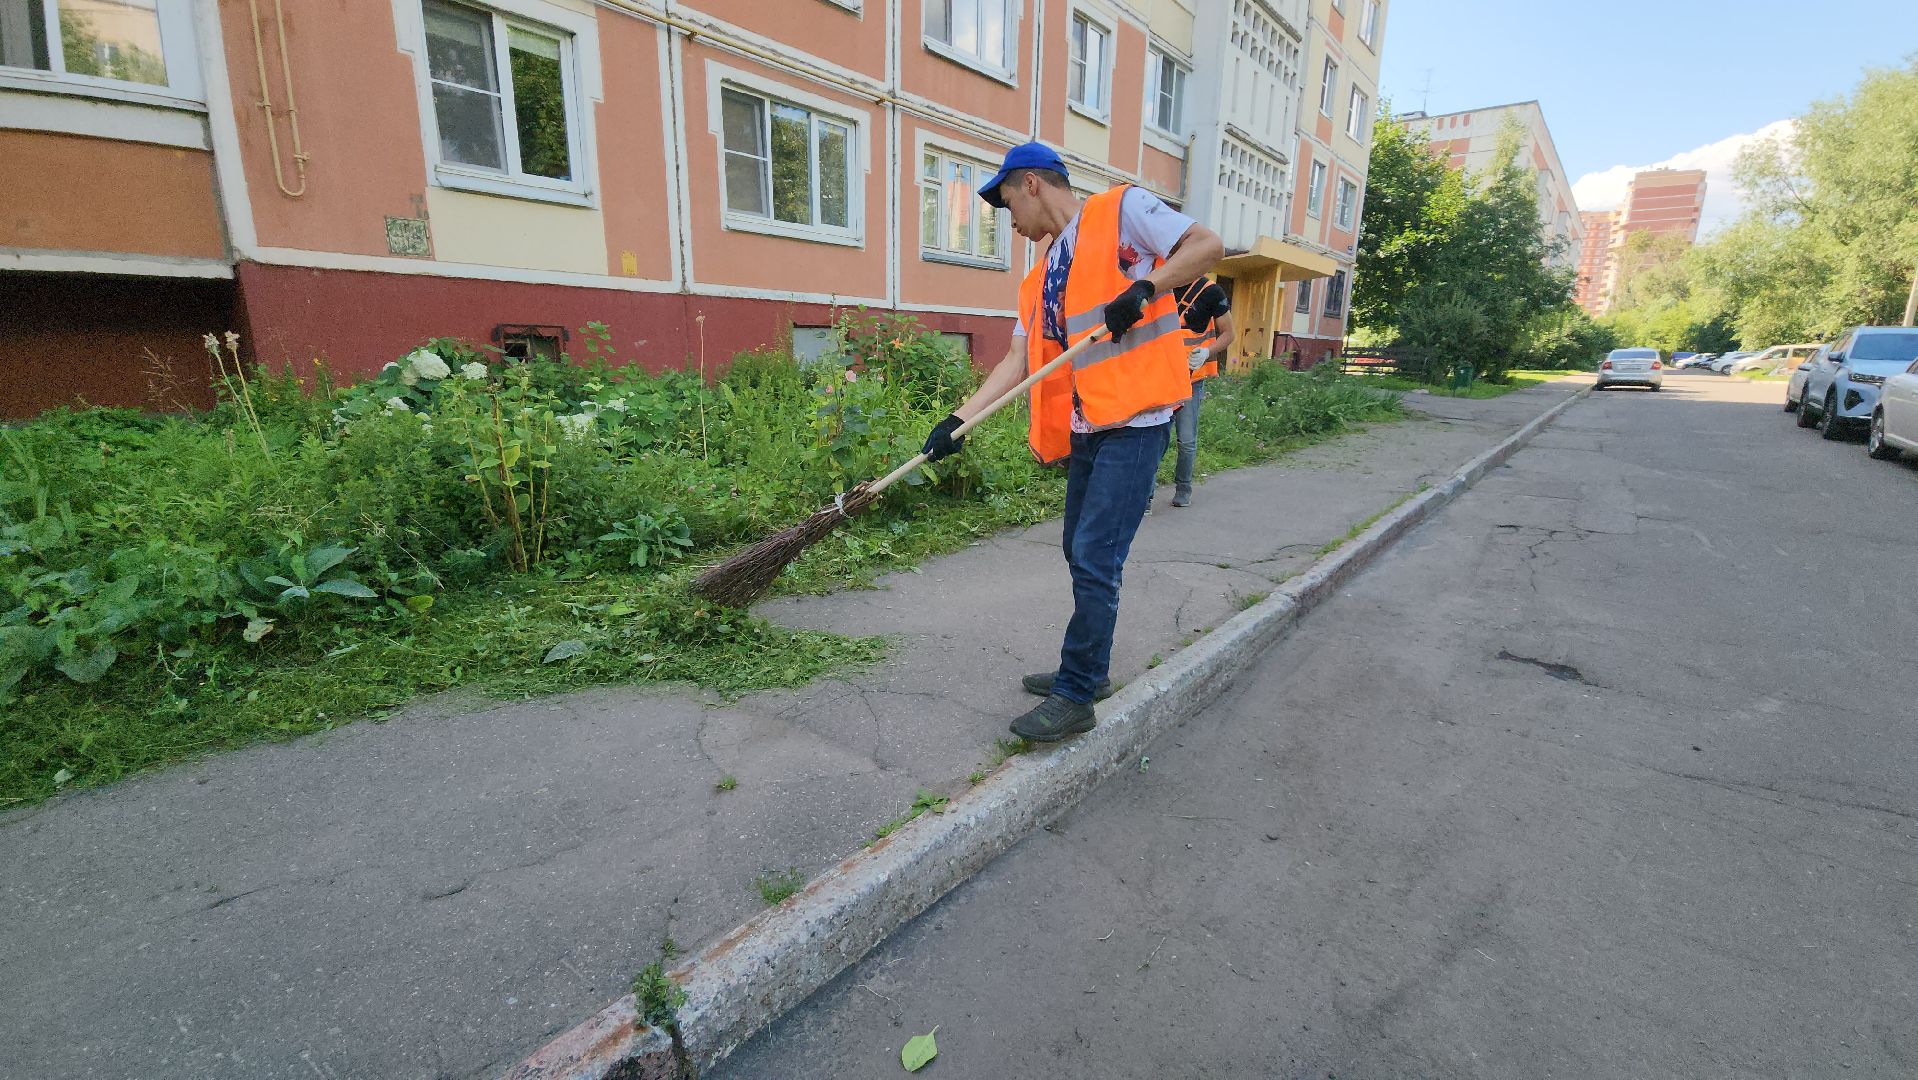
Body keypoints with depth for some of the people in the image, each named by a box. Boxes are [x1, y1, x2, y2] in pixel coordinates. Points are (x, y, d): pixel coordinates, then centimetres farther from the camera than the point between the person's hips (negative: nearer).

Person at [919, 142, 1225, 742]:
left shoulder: (1121, 210, -1)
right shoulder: (1040, 279, 18)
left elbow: (1208, 245, -7)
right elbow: (1019, 359, 12)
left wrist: (1144, 288, -22)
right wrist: (959, 419, 3)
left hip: (1136, 421, -8)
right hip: (1085, 428, 8)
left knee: (1094, 559, -9)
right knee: (1081, 554, 14)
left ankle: (1075, 697, 4)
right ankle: (1090, 669, 31)